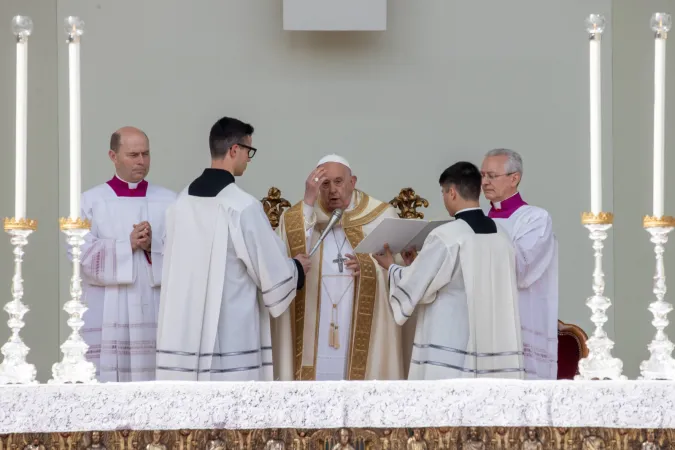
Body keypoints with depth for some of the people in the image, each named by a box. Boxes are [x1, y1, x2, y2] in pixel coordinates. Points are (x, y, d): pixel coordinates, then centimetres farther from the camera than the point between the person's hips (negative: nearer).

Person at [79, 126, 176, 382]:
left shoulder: (169, 202, 9)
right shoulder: (90, 202, 5)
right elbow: (81, 254, -5)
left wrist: (153, 246, -15)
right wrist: (127, 245, -14)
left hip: (155, 313, 1)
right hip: (107, 316, -1)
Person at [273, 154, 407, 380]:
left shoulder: (382, 216, 5)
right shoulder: (297, 217, 5)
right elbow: (292, 258, -14)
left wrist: (371, 267, -14)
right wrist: (308, 203, -17)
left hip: (363, 334, 0)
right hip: (313, 334, 0)